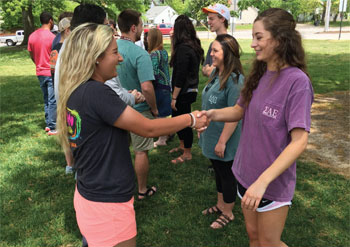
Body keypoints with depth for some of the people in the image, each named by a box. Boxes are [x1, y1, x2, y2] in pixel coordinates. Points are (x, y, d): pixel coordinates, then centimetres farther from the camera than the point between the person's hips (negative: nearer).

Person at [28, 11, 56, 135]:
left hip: (40, 73, 7)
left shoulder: (32, 36, 5)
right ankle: (52, 128, 2)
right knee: (53, 101, -1)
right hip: (51, 73, -6)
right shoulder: (52, 37, -15)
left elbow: (32, 56, 11)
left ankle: (48, 124, 22)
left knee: (46, 100, 17)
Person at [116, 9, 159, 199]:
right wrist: (154, 109, -12)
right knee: (141, 151, 10)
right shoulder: (140, 54, -23)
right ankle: (142, 190, 26)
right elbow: (146, 88, -29)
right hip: (138, 110, -6)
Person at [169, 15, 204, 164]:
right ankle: (182, 145, 37)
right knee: (176, 117, 21)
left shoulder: (183, 48, -20)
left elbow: (180, 76, -21)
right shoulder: (194, 45, 8)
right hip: (191, 89, 9)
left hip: (184, 92, -9)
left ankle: (187, 154, 18)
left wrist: (174, 97, -18)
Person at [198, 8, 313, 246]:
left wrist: (263, 180, -30)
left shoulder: (297, 81, -22)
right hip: (246, 172, 6)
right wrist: (212, 114, -13)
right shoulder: (259, 74, 0)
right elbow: (239, 110, 8)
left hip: (273, 181, -6)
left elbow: (299, 141, -24)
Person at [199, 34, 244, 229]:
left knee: (227, 176, 11)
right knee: (219, 173, 23)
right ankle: (220, 205, 44)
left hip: (224, 140, -8)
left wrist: (222, 141, -22)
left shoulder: (235, 80, -25)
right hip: (211, 136, 8)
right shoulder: (216, 73, 2)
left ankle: (228, 213, 31)